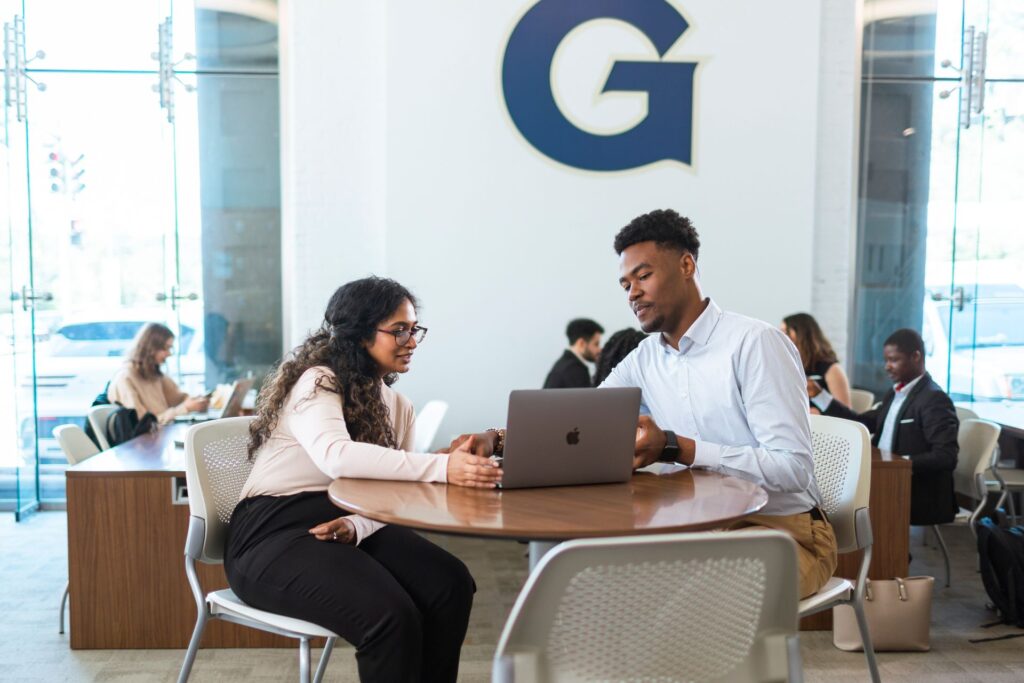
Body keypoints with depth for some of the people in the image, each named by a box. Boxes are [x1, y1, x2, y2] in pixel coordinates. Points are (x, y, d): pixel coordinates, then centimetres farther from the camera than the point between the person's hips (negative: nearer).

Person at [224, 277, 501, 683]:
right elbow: (336, 456, -32)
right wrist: (442, 467, -41)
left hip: (349, 527, 7)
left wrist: (356, 527, -20)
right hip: (276, 534, -6)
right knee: (391, 615, -30)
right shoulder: (317, 382, -12)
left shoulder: (396, 405, 12)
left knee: (451, 585, -20)